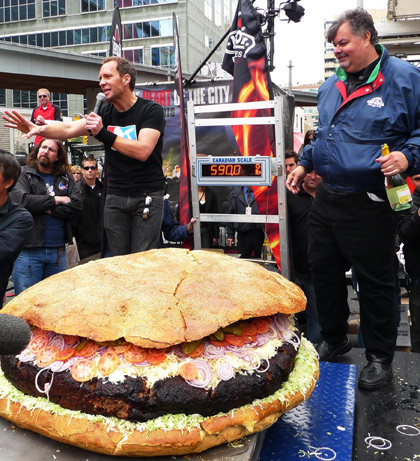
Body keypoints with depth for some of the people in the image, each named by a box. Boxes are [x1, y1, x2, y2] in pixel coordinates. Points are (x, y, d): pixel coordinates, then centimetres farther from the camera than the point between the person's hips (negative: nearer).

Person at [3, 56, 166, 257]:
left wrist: (103, 134, -26)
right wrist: (37, 129, -19)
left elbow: (142, 151, -20)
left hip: (147, 195, -5)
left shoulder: (151, 110, -7)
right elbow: (69, 129, -1)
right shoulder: (105, 113, 9)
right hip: (115, 196, 5)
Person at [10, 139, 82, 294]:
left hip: (58, 250, 3)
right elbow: (21, 200, -15)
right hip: (28, 249, -3)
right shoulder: (23, 174, 3)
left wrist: (48, 210, -12)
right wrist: (55, 200, -7)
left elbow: (77, 204, -2)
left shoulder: (66, 177, 12)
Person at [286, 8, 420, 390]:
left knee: (376, 282, 5)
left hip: (369, 205, -7)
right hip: (326, 198, 7)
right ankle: (333, 339, 36)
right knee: (323, 271, 15)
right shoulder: (331, 86, 14)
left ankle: (380, 357, 24)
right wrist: (304, 164, 16)